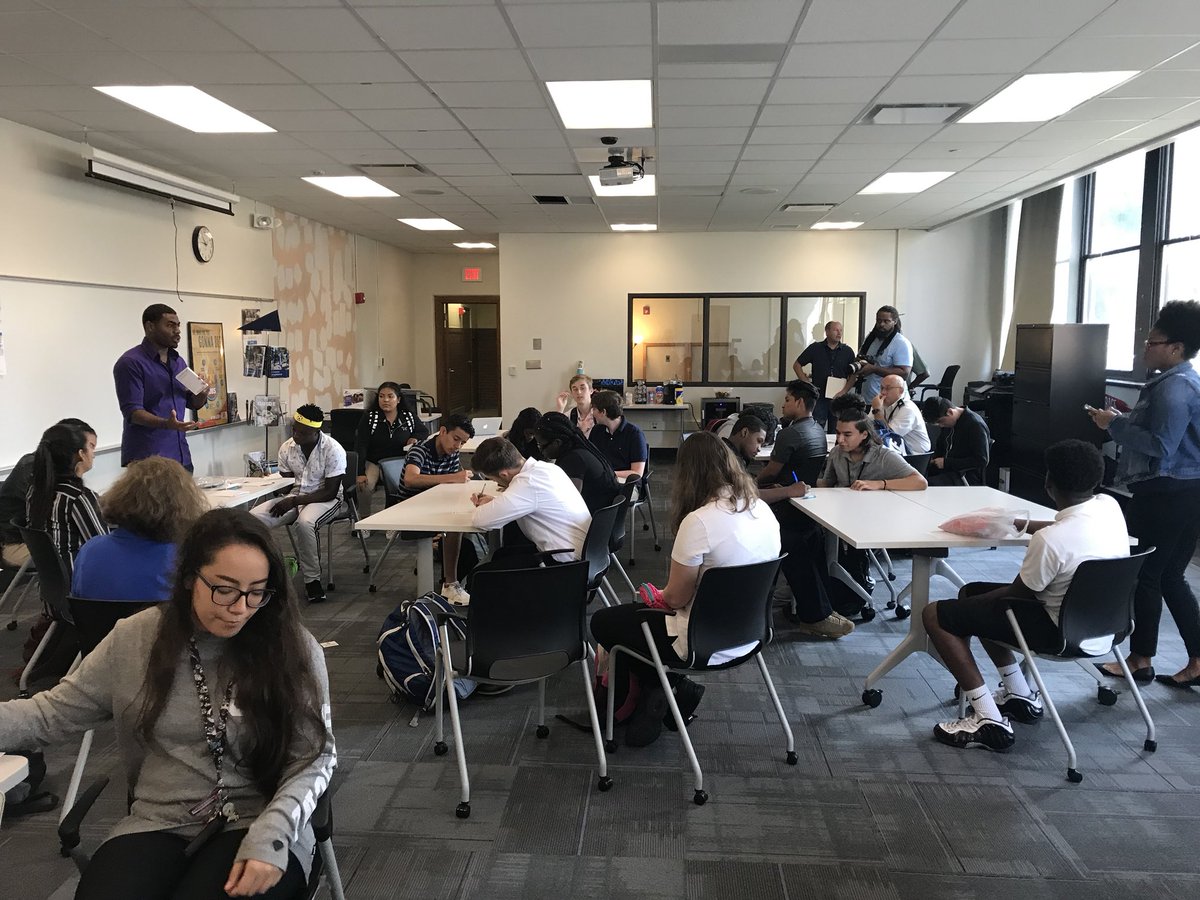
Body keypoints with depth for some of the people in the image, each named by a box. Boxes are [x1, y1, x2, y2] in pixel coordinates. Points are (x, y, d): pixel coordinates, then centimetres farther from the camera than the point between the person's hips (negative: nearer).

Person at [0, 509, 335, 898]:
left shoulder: (294, 649, -8)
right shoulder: (134, 639, 1)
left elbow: (315, 756, -5)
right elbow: (53, 712, 10)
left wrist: (271, 834, -19)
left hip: (259, 825, -2)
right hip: (157, 825, 3)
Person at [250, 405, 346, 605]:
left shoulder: (333, 450, -17)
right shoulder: (287, 447, -1)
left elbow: (330, 492, -17)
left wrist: (293, 501, -23)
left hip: (325, 499, -5)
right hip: (295, 497, 5)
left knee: (304, 522, -38)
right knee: (253, 518, -19)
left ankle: (312, 580, -20)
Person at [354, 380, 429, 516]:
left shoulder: (409, 416, 1)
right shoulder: (369, 417, -5)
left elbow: (424, 431, 20)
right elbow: (361, 446, -8)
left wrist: (416, 438, -5)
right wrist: (360, 473, -17)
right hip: (374, 463, -1)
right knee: (364, 485, -29)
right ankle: (365, 518, -6)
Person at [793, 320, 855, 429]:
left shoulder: (847, 351, 5)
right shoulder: (815, 348, 2)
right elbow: (797, 365, 6)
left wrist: (844, 391, -7)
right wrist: (807, 384, -2)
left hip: (839, 399, 2)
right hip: (819, 398, -1)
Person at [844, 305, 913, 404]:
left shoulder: (901, 343, -8)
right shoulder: (870, 338, 14)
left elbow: (904, 373, -18)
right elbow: (857, 369, 14)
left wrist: (873, 369, -18)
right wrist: (845, 390, 1)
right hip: (865, 400, 6)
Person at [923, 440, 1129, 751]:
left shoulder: (1050, 540, -31)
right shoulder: (1110, 506, -7)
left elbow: (1016, 594, -15)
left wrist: (975, 601, 3)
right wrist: (1020, 524, 22)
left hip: (1062, 633, -9)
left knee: (936, 615, -6)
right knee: (972, 592, 22)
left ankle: (990, 722, -4)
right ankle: (1021, 697, 27)